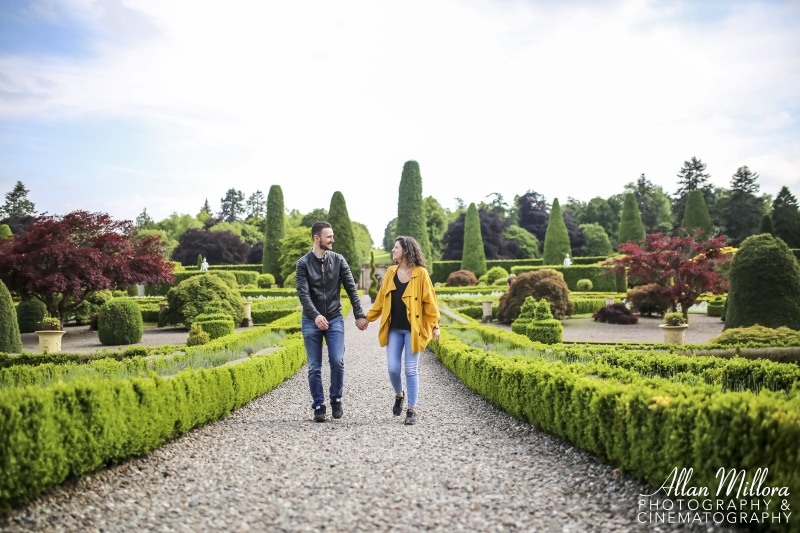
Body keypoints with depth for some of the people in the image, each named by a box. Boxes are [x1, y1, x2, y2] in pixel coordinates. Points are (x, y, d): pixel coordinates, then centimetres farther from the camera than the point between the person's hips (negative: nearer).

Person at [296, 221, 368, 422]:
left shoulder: (338, 260, 3)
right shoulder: (303, 263, -4)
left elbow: (351, 289, 2)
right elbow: (303, 293, -15)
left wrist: (359, 315, -4)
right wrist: (315, 316, -29)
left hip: (335, 319, 1)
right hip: (311, 321, -1)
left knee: (337, 361, -10)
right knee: (315, 367, 3)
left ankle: (336, 400, 12)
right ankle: (318, 407, 14)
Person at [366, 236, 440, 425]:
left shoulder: (420, 273, -7)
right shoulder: (391, 272, 7)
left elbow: (429, 301, -6)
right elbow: (381, 298, 13)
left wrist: (435, 325, -9)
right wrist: (368, 317, 13)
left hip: (413, 329, -4)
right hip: (393, 329, 4)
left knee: (410, 370, 0)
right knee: (393, 368, 1)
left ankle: (412, 410, 14)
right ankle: (399, 395, 32)